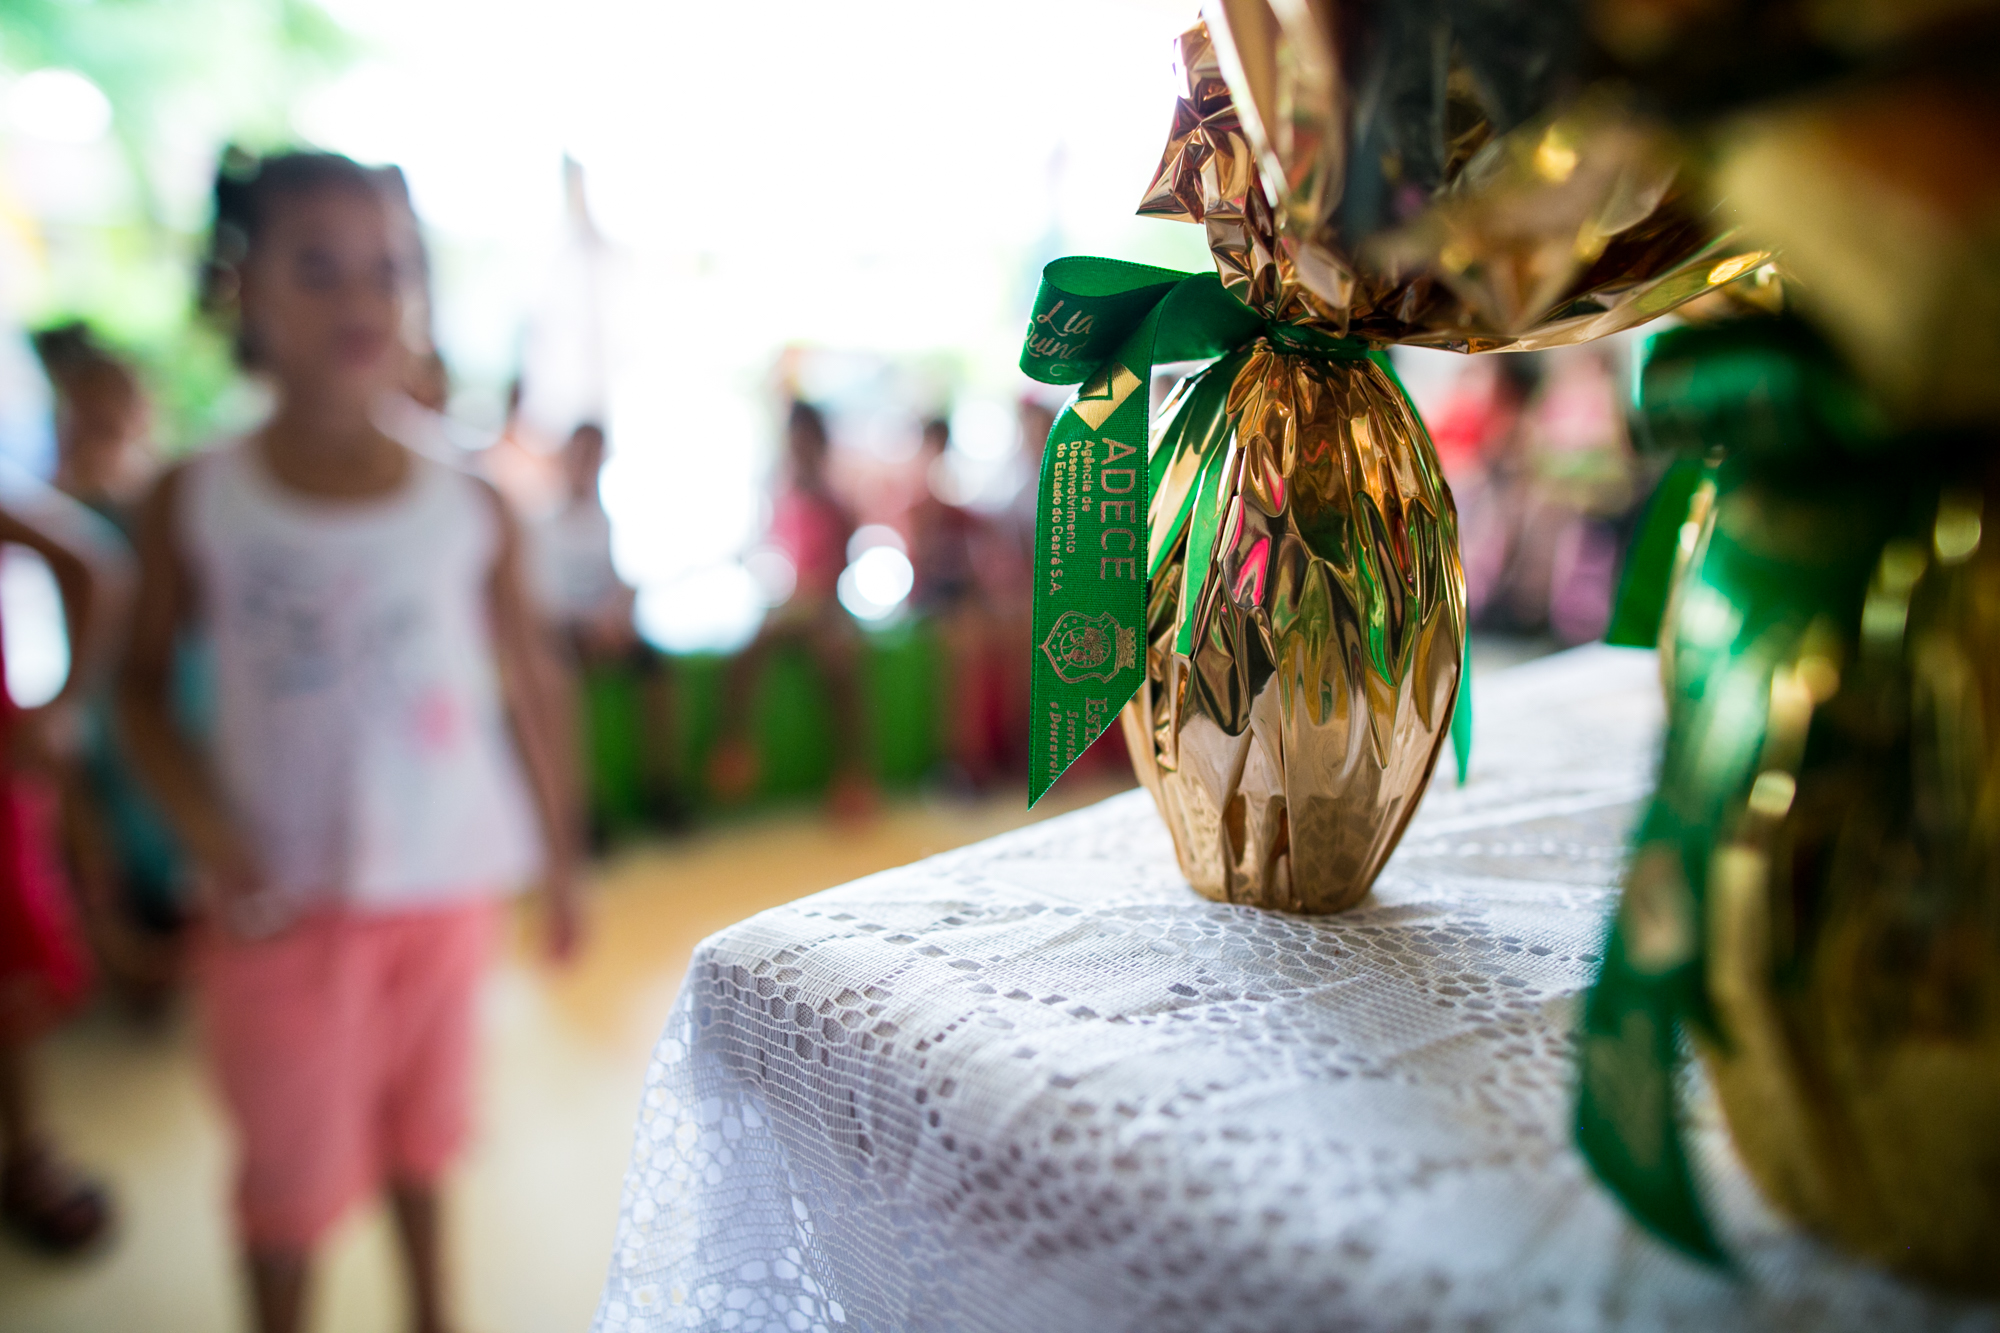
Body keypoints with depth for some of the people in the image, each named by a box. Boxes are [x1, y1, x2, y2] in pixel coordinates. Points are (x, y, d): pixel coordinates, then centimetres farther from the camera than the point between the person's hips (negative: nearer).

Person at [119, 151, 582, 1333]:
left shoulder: (472, 507, -6)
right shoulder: (195, 502, -7)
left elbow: (534, 690, 1)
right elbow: (145, 682, 3)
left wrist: (561, 863, 4)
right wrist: (205, 827, -13)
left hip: (445, 885, 1)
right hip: (287, 898, -1)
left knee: (420, 1126, 19)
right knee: (290, 1171, 10)